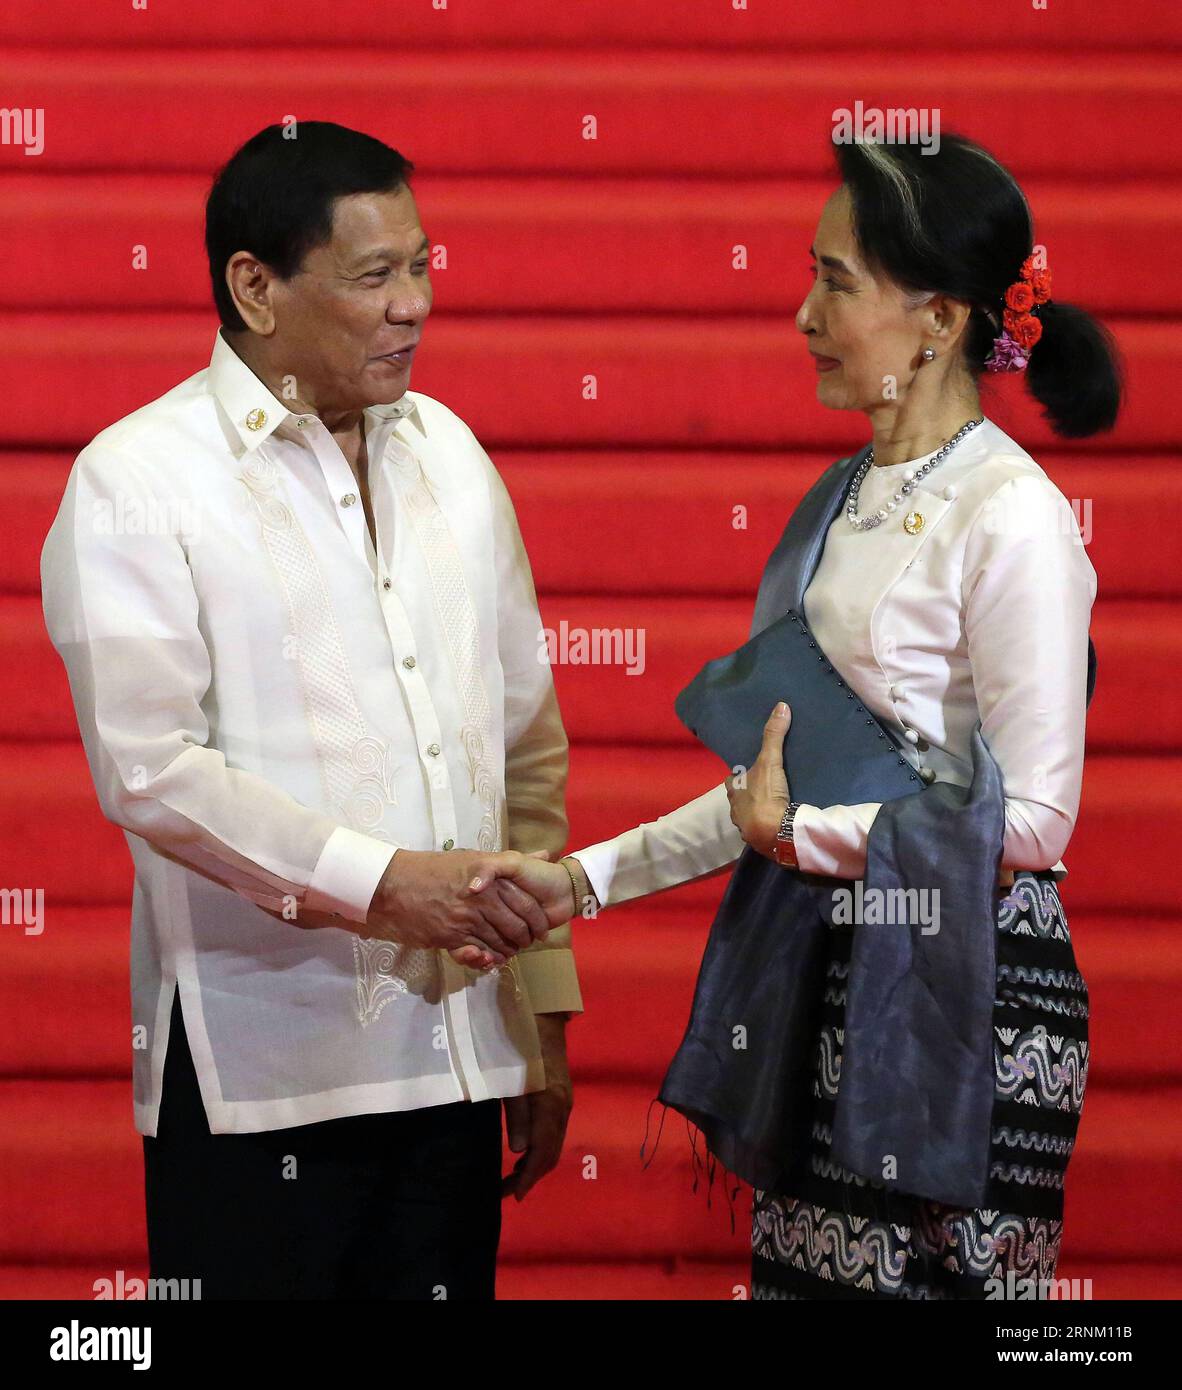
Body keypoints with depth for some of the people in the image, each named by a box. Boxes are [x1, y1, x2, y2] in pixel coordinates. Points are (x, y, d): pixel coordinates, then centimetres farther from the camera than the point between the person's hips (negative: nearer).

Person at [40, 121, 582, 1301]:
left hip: (451, 1055, 5)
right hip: (261, 1076, -5)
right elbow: (148, 771, -15)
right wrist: (382, 880, -20)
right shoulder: (135, 483, -5)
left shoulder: (448, 455, 13)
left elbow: (526, 745, 15)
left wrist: (543, 1020, 13)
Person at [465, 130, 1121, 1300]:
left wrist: (794, 835, -13)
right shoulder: (855, 498, 12)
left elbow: (1031, 819, -17)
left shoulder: (1009, 521, -14)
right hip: (846, 972, 8)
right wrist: (587, 880, 9)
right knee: (809, 1276, 8)